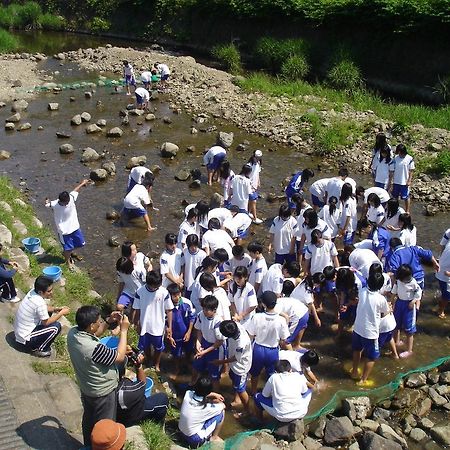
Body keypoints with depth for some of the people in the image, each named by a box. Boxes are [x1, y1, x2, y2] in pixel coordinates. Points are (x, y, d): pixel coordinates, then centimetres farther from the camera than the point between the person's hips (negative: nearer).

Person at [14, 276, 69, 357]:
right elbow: (46, 322, -17)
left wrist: (56, 309, -2)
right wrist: (61, 313, -10)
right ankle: (38, 350, 1)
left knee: (48, 312, 16)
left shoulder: (33, 292, -7)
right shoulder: (39, 303, -31)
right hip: (25, 338, -9)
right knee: (56, 327, -15)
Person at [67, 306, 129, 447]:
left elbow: (93, 335, 5)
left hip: (86, 388, 9)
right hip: (102, 392, -9)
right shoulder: (94, 348, -40)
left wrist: (109, 321, -5)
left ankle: (89, 445, 52)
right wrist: (124, 330, -20)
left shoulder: (72, 332, -16)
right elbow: (120, 357, -25)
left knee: (88, 419, 31)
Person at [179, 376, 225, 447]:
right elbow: (223, 405, -6)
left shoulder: (188, 394, -17)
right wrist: (211, 400, 4)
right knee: (221, 410, -2)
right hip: (195, 440, -6)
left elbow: (200, 393, 8)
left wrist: (213, 394, -3)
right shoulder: (206, 407, -27)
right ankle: (214, 438, 16)